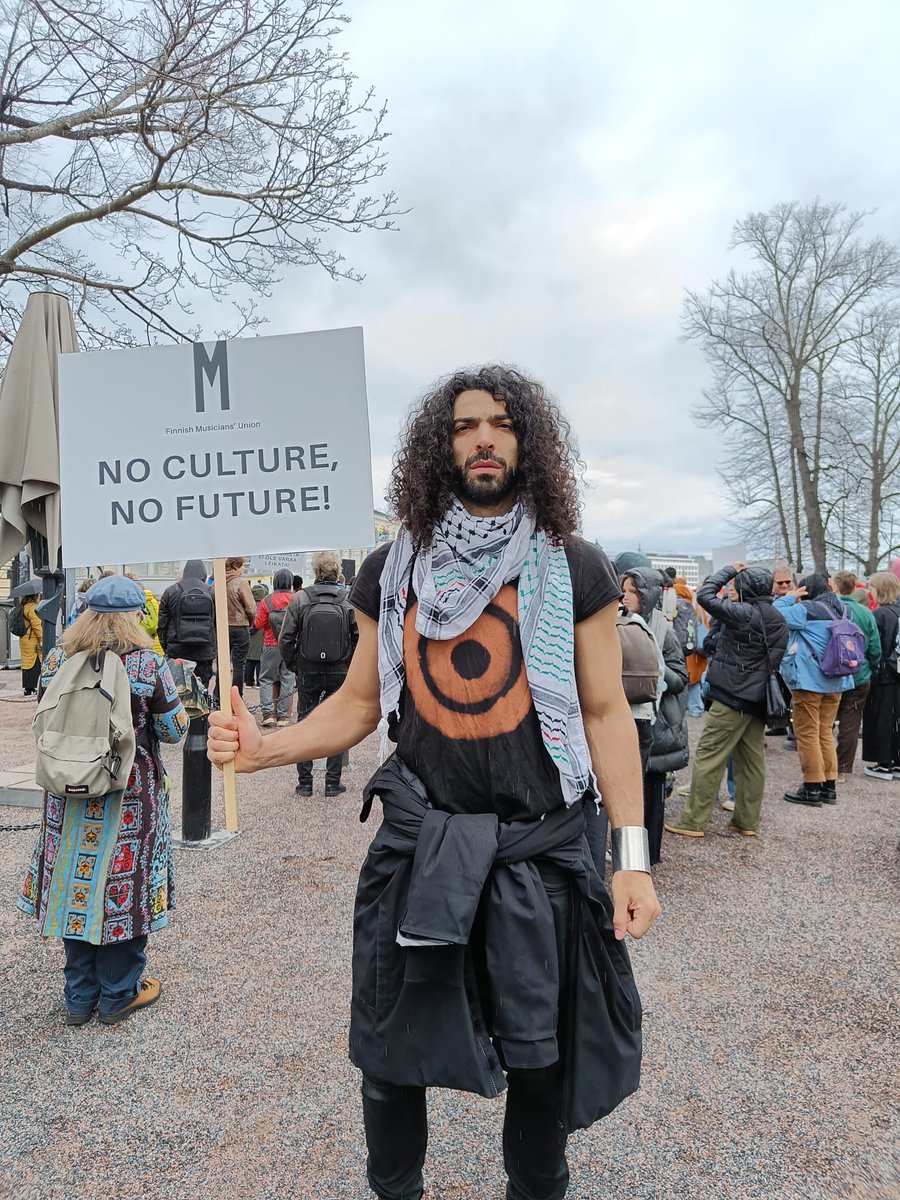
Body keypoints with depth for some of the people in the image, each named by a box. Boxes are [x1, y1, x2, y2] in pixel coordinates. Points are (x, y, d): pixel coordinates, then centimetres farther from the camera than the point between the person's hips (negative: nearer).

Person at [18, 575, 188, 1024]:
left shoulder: (59, 657, -2)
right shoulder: (147, 663, -14)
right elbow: (174, 730, -8)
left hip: (69, 793, 4)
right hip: (129, 796, -4)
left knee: (75, 884, 15)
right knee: (123, 885, 9)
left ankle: (79, 997, 29)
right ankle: (118, 996, 24)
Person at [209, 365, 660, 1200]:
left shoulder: (575, 571, -3)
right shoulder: (391, 571, 2)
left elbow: (605, 714, -2)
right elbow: (359, 703, 6)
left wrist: (631, 857, -6)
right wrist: (264, 748, -11)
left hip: (542, 852, -1)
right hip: (416, 848, 2)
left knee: (541, 1060, 16)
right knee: (391, 1058, 16)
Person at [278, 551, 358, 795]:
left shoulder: (300, 599, -6)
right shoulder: (349, 601, -7)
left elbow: (285, 639, -7)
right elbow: (361, 638, -8)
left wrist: (292, 665, 7)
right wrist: (352, 666, 6)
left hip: (308, 673, 0)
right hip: (340, 673, 0)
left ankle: (304, 782, 17)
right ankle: (333, 782, 13)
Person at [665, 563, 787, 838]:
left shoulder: (744, 614, -16)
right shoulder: (777, 619, 10)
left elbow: (705, 595, -15)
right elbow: (774, 658, 15)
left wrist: (729, 570, -3)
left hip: (733, 698, -9)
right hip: (758, 699, 9)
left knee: (707, 757, -3)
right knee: (752, 759, 11)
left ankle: (693, 821, 0)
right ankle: (746, 822, 18)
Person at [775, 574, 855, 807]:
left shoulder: (807, 610, -13)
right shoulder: (840, 610, 12)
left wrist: (788, 598, -1)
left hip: (809, 681, -8)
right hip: (835, 680, 8)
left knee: (807, 734, 0)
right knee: (825, 732, 14)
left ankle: (812, 788, 3)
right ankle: (829, 786, 18)